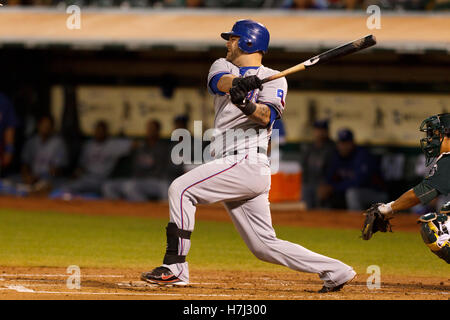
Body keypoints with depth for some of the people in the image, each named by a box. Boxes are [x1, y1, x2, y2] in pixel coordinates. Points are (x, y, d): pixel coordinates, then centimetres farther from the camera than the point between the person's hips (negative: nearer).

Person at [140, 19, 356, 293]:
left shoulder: (273, 79, 3)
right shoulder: (224, 66, 20)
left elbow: (267, 116, -15)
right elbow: (220, 81, -5)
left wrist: (246, 105, -37)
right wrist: (239, 83, -28)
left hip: (247, 163, -7)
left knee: (181, 189, -17)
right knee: (265, 246, 5)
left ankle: (175, 267, -19)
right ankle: (336, 271, 7)